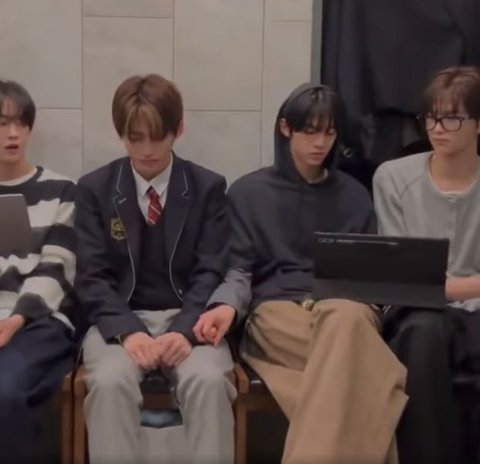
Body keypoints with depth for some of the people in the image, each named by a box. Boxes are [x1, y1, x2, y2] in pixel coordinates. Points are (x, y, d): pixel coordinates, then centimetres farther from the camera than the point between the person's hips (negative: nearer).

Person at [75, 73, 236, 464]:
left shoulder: (208, 188, 4)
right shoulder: (94, 189, 4)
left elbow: (211, 273, -2)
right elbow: (93, 277, -1)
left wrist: (185, 330, -20)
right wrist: (128, 331, -19)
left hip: (186, 317, 0)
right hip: (121, 319, 0)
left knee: (209, 380, -32)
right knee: (110, 382, -32)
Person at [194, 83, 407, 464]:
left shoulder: (354, 195, 22)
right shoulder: (249, 193, 14)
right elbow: (239, 269, 8)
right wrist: (227, 305, -16)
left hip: (346, 306, 2)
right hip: (276, 308, -2)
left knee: (343, 320, -40)